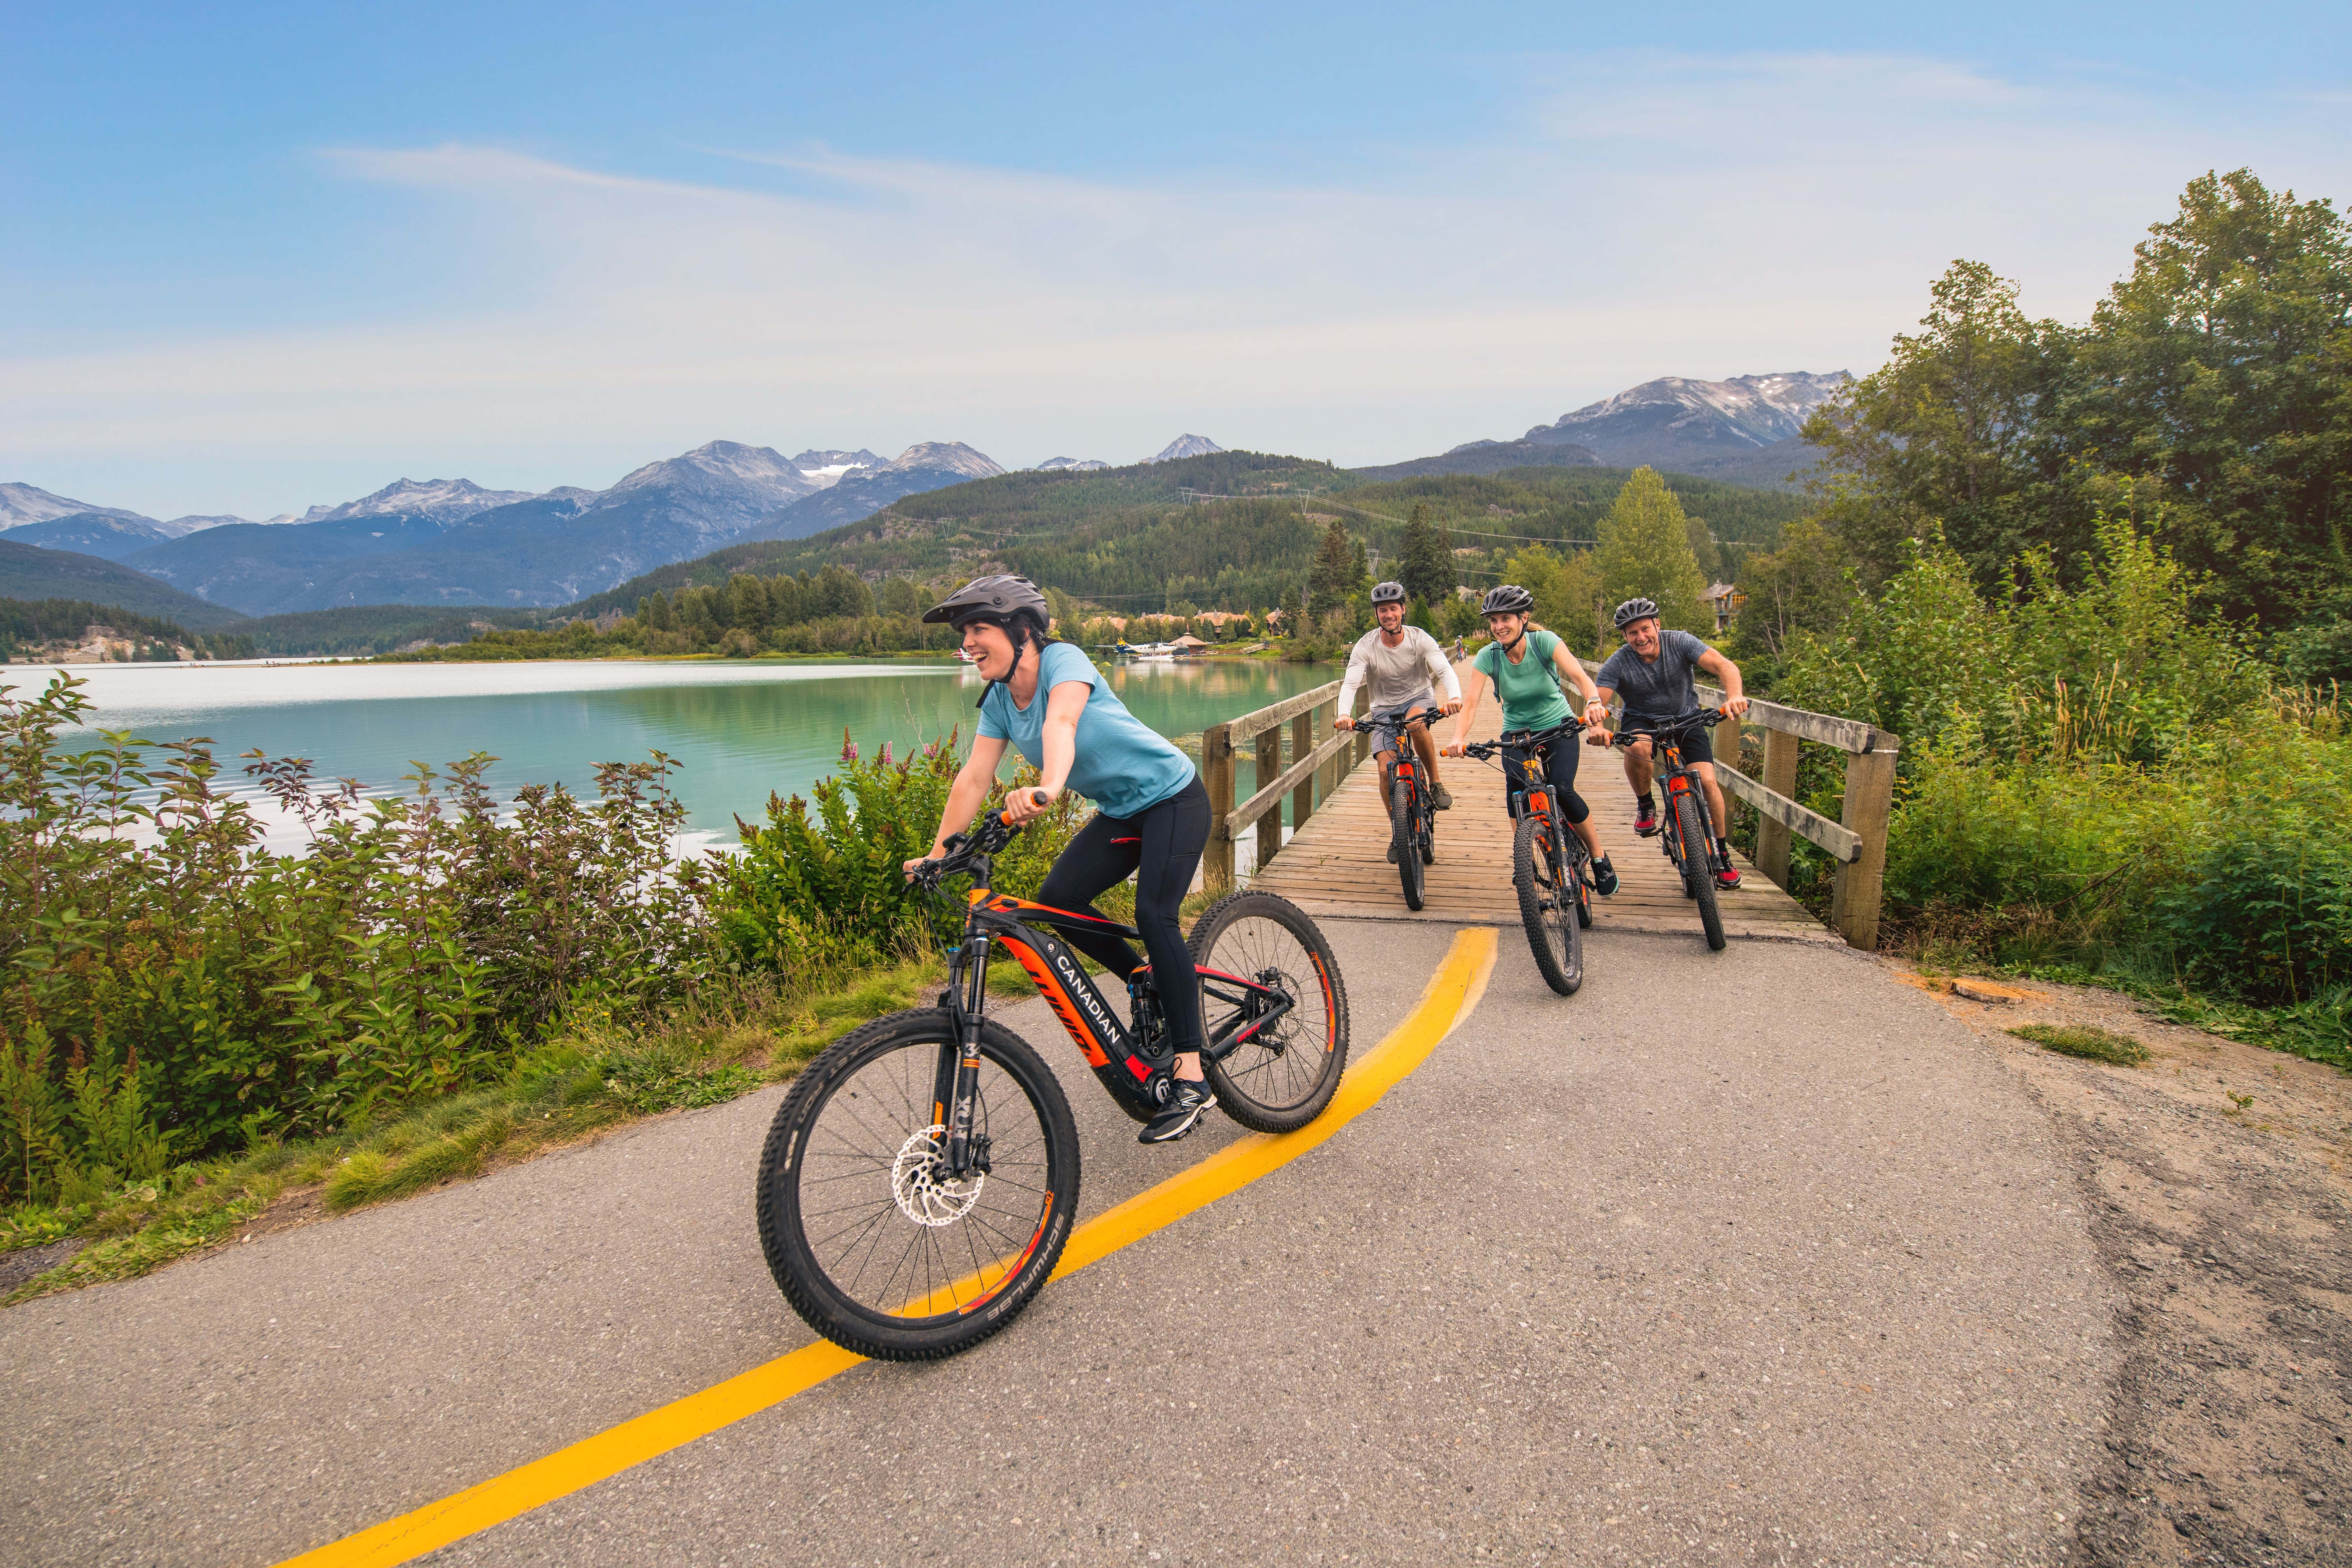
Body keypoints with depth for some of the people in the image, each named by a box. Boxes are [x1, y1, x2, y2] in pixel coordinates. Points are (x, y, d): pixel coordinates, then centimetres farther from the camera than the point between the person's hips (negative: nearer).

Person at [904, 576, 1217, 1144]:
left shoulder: (1064, 660, -23)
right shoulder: (998, 700, -1)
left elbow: (1060, 723, -44)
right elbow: (973, 779, -4)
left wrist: (1047, 788, -62)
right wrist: (937, 854, -9)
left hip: (1173, 798, -8)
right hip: (1120, 812, 8)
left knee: (1154, 914, -22)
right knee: (1056, 900, -6)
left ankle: (1191, 1080, -17)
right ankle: (1153, 986, 14)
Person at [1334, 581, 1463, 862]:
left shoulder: (1419, 639, -16)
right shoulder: (1366, 646, -15)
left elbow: (1445, 670, -27)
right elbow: (1350, 683, -25)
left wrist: (1454, 696, -49)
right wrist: (1344, 714, -45)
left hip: (1419, 698, -1)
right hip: (1384, 707, 1)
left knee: (1416, 724, -39)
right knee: (1386, 770, -13)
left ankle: (1436, 782, -16)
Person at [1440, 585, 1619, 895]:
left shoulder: (1544, 642, -19)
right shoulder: (1488, 656, -15)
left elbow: (1578, 675, -33)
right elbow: (1471, 702, -25)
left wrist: (1593, 701, -55)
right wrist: (1458, 738, -45)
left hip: (1558, 727, -2)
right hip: (1516, 734, 2)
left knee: (1562, 789, -23)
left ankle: (1599, 857, -1)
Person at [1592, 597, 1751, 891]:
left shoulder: (1679, 643, -18)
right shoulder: (1618, 663, -19)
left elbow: (1725, 666, -28)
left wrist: (1734, 696, -50)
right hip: (1641, 720, -1)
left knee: (1708, 782, -15)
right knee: (1638, 747, -37)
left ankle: (1721, 853, 6)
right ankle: (1645, 805, -8)